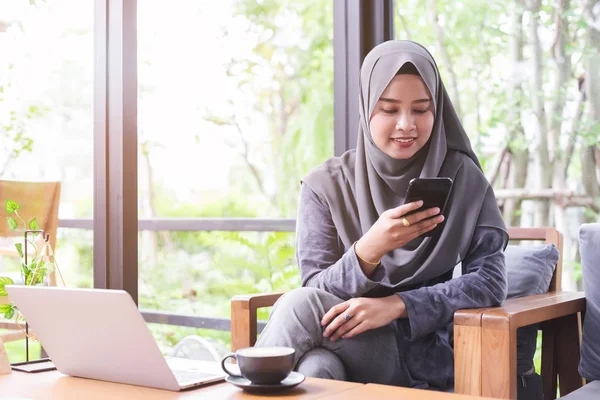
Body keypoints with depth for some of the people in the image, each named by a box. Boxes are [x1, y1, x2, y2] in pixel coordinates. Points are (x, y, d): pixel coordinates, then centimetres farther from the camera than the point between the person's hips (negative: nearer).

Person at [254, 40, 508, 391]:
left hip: (423, 359, -1)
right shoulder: (326, 186, 0)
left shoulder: (463, 178, 0)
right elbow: (316, 292, -5)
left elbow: (491, 281, -6)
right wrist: (368, 250, -26)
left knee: (301, 309, -27)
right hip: (343, 344, 1)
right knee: (317, 367, -36)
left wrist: (397, 304, -20)